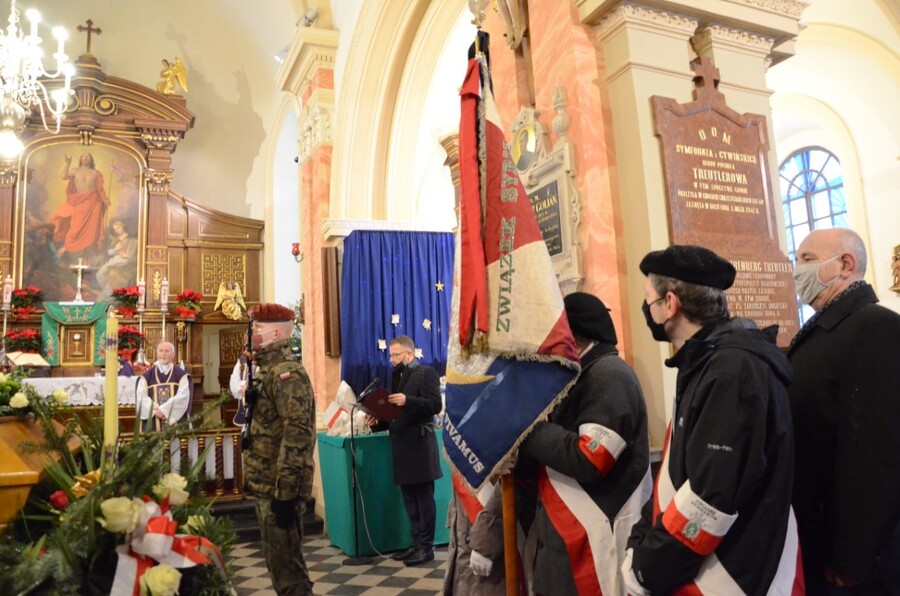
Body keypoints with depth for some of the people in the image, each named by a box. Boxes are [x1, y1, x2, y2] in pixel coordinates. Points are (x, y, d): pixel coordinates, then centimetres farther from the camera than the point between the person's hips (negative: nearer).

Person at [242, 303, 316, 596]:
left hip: (279, 486, -10)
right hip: (267, 483, 10)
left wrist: (285, 491, -25)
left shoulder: (287, 373, -17)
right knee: (277, 558, 18)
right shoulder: (268, 369, 13)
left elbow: (296, 434, -24)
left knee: (285, 561, 1)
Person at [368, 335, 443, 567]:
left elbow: (435, 405, -17)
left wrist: (407, 401, -27)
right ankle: (417, 544, 22)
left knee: (424, 498, 0)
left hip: (419, 444, -8)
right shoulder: (398, 376, 17)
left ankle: (426, 547, 8)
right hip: (402, 445, 8)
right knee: (410, 499, 13)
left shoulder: (426, 373, -6)